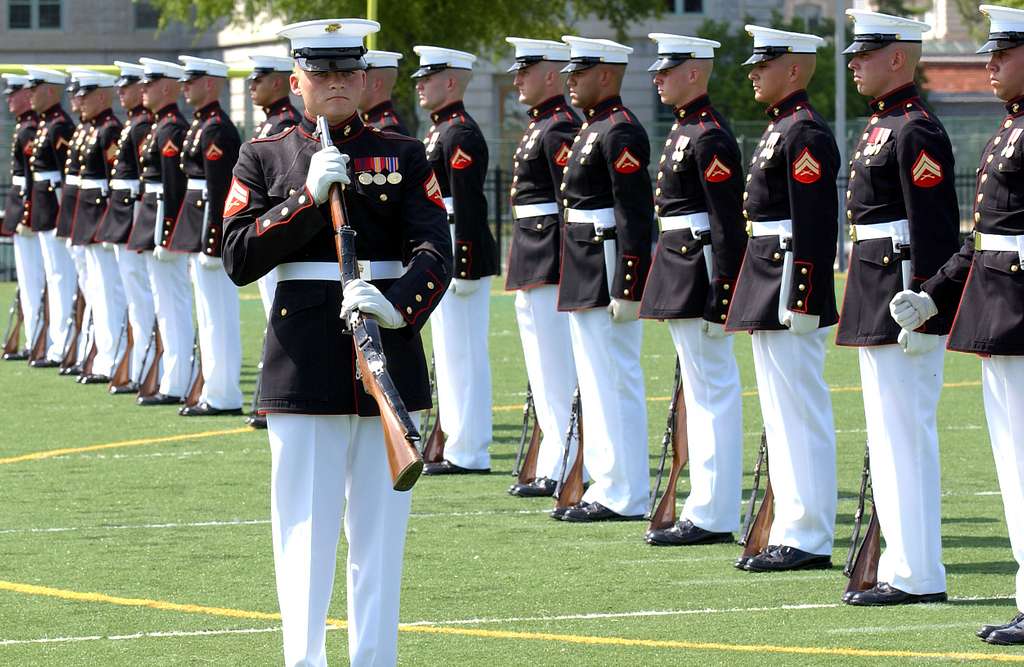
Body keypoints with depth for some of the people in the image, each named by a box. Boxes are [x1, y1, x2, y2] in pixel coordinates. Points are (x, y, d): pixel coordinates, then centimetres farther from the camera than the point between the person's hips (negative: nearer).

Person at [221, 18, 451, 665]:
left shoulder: (405, 156, 7)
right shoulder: (263, 158, 7)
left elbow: (436, 252, -6)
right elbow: (239, 258, -4)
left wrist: (398, 304, -25)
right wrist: (308, 198, -14)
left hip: (390, 360, 1)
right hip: (303, 368, -1)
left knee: (380, 527, 5)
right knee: (306, 528, -2)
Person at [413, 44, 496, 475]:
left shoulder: (460, 135, -15)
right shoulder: (441, 130, 17)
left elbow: (467, 205, -20)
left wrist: (462, 268, -22)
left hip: (463, 255, -11)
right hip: (441, 257, 11)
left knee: (461, 353, -8)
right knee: (451, 352, 13)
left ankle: (468, 454, -6)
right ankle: (461, 446, 18)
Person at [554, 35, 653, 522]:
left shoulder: (620, 132, -15)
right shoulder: (594, 128, 15)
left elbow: (636, 215, -20)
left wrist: (627, 289, -23)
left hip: (608, 272, -11)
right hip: (585, 277, 11)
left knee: (615, 383, -6)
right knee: (597, 384, 13)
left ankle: (624, 497, -2)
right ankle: (607, 487, 19)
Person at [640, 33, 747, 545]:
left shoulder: (710, 137, -15)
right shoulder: (685, 129, 15)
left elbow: (729, 221, -19)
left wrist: (721, 295, -21)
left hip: (700, 270, -11)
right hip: (681, 272, 11)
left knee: (712, 390, -7)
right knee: (702, 391, 12)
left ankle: (712, 517, -6)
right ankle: (708, 508, 17)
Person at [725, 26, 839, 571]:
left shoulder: (805, 133, -15)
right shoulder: (781, 128, 16)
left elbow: (814, 225, -21)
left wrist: (801, 301, -23)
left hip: (789, 290, -11)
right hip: (767, 291, 11)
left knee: (800, 416, -7)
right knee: (783, 417, 12)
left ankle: (808, 540, -5)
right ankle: (792, 532, 17)